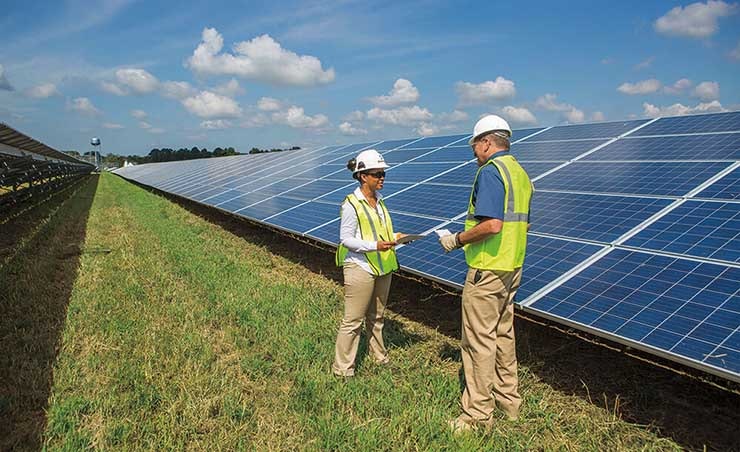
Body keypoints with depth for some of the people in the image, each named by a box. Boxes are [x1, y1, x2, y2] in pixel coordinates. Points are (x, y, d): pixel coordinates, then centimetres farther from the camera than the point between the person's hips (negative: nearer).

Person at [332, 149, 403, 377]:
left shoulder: (379, 201, 9)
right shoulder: (351, 204, -14)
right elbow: (346, 239, -16)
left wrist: (394, 237, 0)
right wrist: (374, 245, -26)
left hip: (382, 267, 8)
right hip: (360, 267, -7)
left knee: (376, 316, 21)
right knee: (353, 321, 0)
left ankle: (380, 356, 36)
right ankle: (342, 367, 13)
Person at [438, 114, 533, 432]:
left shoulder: (490, 171, -16)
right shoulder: (521, 173, 13)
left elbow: (492, 224, -28)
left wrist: (457, 240, -14)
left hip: (487, 269, -10)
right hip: (513, 268, 10)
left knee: (479, 341, 0)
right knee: (503, 335, 18)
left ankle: (478, 413, 10)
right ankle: (509, 402, 31)